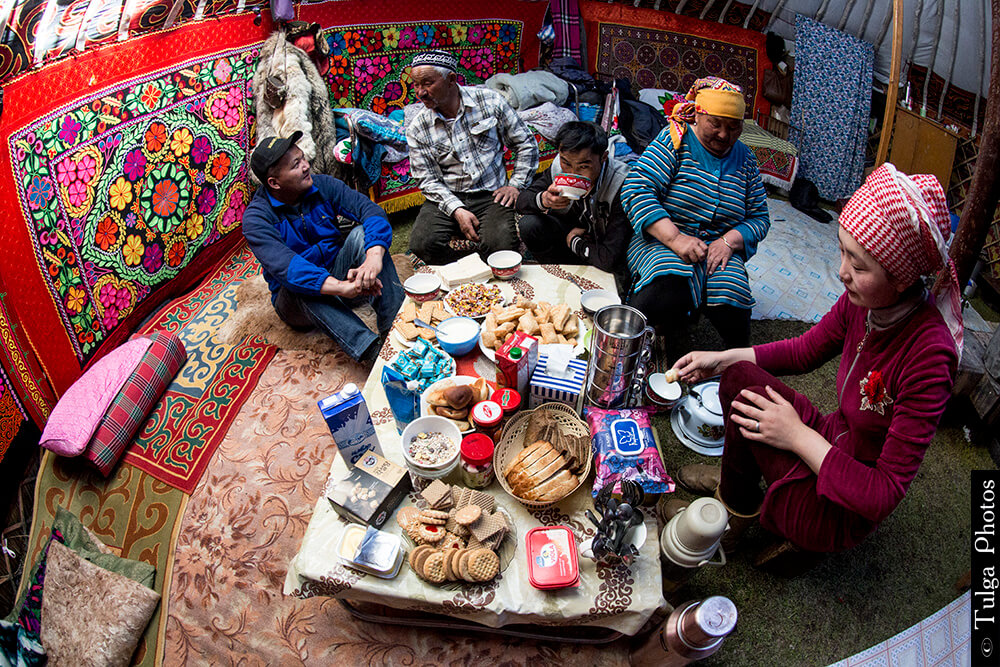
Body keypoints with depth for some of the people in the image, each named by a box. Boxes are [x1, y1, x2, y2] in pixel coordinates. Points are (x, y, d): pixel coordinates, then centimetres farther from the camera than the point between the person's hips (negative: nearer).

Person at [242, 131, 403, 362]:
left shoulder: (322, 185, -6)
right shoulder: (256, 218, -17)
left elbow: (370, 210, -20)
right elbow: (284, 267, -34)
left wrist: (374, 257, -42)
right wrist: (342, 288, -49)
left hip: (339, 274, 3)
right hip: (299, 301, -3)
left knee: (361, 233, -23)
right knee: (297, 285, -37)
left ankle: (396, 326, -36)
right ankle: (372, 350, -50)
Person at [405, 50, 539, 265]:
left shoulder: (490, 101, -1)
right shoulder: (418, 130, 0)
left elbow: (526, 144, 7)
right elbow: (428, 181, -1)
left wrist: (516, 185, -3)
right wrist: (457, 210, -17)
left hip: (491, 195, -1)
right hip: (447, 199, 1)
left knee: (500, 247, -29)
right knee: (422, 244, -26)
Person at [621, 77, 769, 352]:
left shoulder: (745, 160, 11)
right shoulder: (675, 140, -3)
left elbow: (759, 217, 12)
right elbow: (635, 190, -15)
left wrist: (730, 240, -11)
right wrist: (675, 238, -24)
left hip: (717, 248, 4)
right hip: (662, 242, -3)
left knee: (732, 315, -25)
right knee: (666, 299, -36)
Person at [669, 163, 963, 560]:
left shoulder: (927, 355, -31)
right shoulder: (864, 299, -13)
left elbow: (885, 495, -27)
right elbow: (804, 351, 7)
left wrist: (798, 435, -23)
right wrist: (720, 360, 0)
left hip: (844, 512, -6)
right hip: (830, 445, 7)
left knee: (749, 397, -18)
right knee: (738, 375, 0)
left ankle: (740, 507, 12)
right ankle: (737, 477, 26)